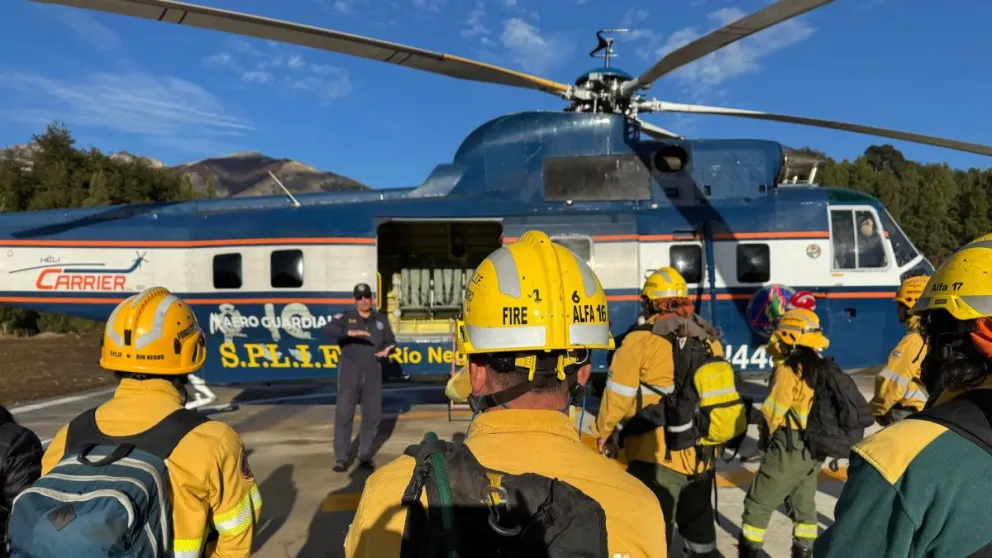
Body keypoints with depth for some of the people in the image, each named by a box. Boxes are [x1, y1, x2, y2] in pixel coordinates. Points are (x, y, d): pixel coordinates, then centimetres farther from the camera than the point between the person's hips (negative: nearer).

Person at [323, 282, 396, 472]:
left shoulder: (381, 320, 12)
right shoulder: (346, 317, 1)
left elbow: (390, 341, 16)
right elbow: (327, 329, -16)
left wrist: (387, 350, -9)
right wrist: (350, 332, -33)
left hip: (373, 373, 3)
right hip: (350, 372, -3)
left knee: (373, 415, 7)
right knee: (344, 414, -4)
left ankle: (365, 456, 21)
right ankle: (341, 458, 4)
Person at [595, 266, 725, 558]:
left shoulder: (642, 339, -12)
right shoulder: (710, 339, 6)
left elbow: (619, 393, -12)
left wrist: (605, 431, 3)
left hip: (657, 455, -6)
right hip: (702, 454, 6)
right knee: (698, 522, 24)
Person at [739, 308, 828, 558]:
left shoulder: (788, 370, -19)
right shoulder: (820, 368, 5)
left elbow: (773, 412, -14)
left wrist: (767, 432, 1)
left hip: (789, 448, -8)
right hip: (814, 448, 8)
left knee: (758, 503, 3)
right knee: (803, 503, 20)